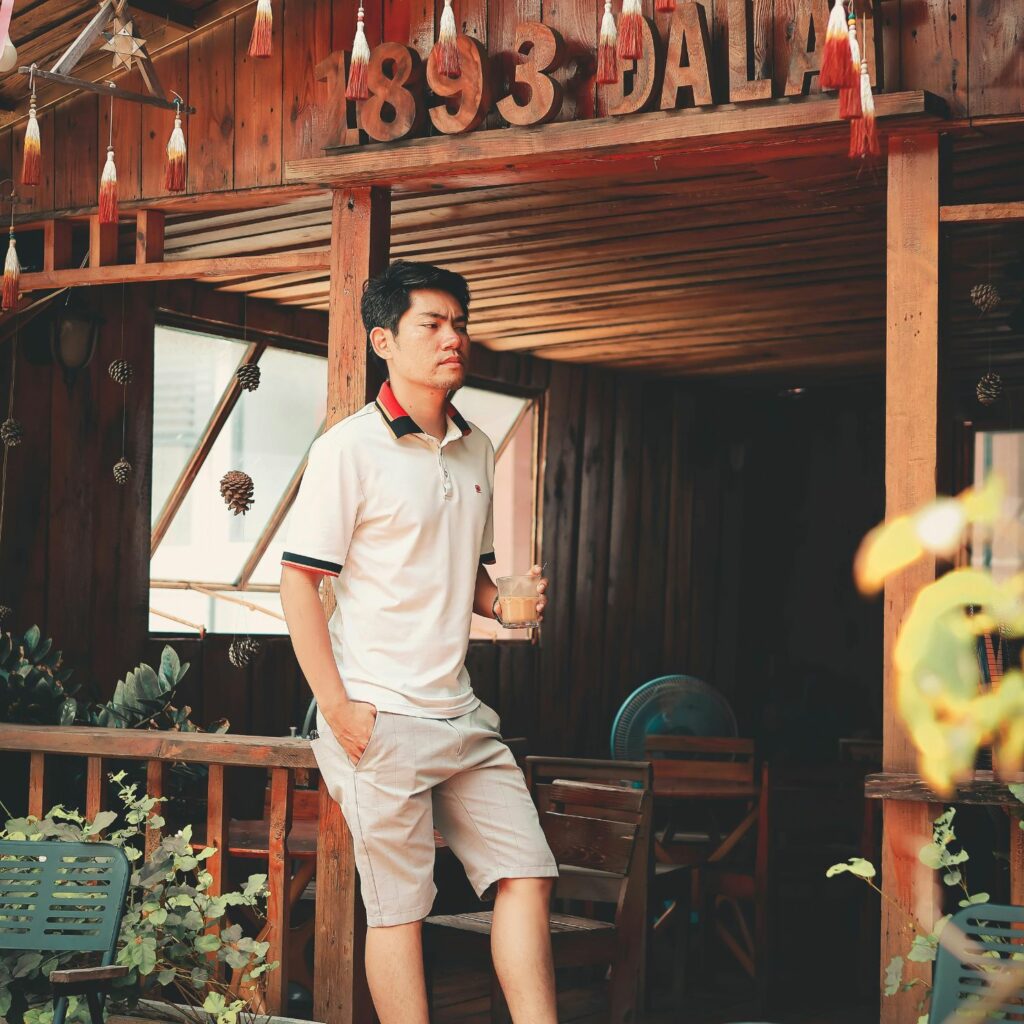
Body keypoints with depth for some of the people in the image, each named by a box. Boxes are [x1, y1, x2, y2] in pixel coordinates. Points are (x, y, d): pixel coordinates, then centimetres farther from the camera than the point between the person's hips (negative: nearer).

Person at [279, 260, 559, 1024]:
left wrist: (501, 601, 2)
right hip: (380, 719, -7)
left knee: (527, 873, 5)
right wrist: (337, 708, -16)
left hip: (463, 715, 7)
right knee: (399, 904, -1)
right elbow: (299, 582, -10)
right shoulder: (350, 448, -8)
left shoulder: (475, 450, 13)